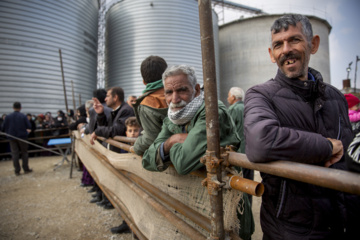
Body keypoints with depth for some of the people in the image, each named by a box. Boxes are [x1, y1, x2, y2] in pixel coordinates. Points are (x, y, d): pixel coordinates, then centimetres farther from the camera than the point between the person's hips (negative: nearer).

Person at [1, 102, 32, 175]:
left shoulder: (8, 117, -3)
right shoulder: (23, 116, -9)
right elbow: (29, 126, -8)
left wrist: (8, 132, 20)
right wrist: (27, 130, 14)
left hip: (12, 137, 1)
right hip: (22, 137, -1)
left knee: (14, 154, 6)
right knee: (24, 153, 10)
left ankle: (17, 171, 9)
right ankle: (26, 169, 14)